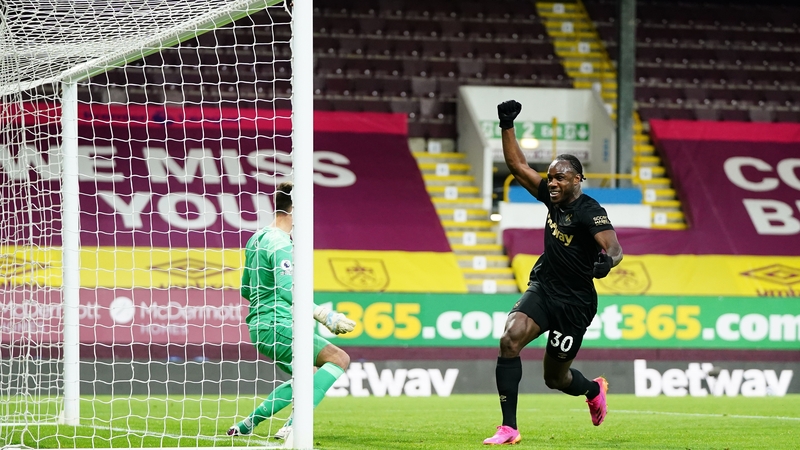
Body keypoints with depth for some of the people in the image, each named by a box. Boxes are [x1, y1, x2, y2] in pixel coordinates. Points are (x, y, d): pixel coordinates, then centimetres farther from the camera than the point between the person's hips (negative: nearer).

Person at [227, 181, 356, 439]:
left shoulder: (257, 239, 15)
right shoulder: (281, 245, -16)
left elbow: (246, 289, 24)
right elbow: (286, 290, -28)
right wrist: (325, 316, -30)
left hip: (259, 327, 10)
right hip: (276, 327, -10)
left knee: (308, 376, 24)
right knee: (339, 358, -16)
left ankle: (247, 424, 22)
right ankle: (294, 426, -25)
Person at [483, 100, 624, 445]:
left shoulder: (589, 212, -18)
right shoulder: (552, 197, 2)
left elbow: (614, 247, -31)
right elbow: (517, 165, 9)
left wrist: (607, 260, -54)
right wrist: (507, 126, 0)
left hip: (574, 303, -5)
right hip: (542, 288, 5)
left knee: (555, 378, 7)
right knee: (510, 340, -21)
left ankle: (593, 390, 46)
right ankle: (509, 428, -19)